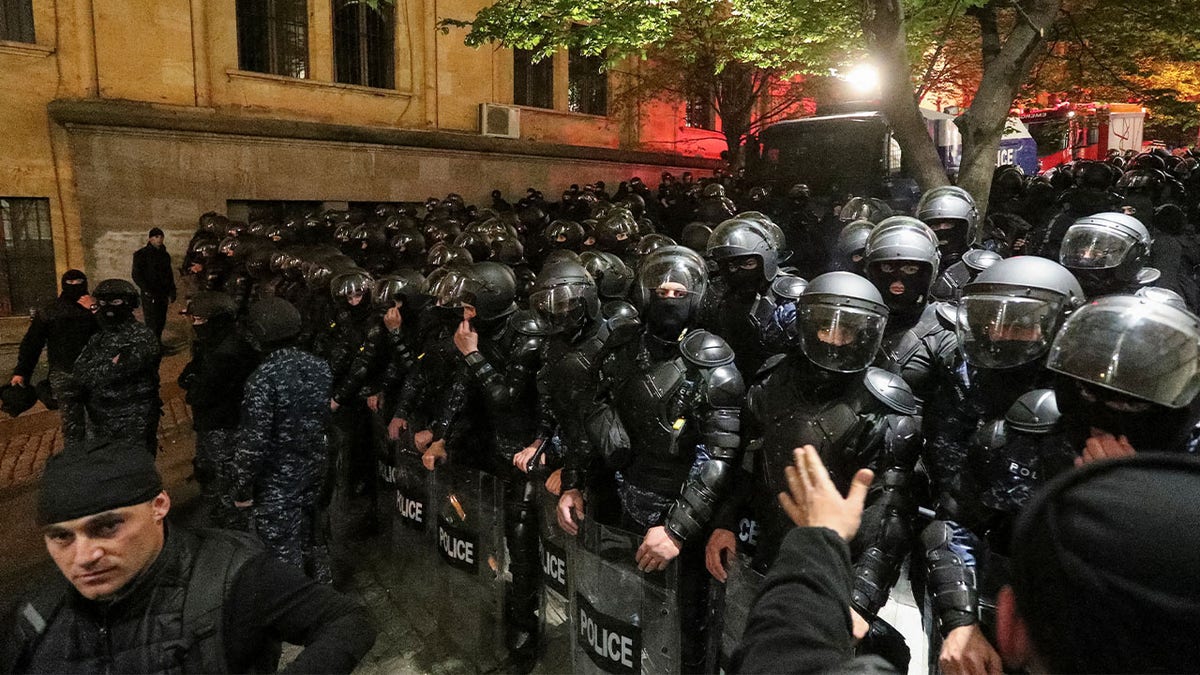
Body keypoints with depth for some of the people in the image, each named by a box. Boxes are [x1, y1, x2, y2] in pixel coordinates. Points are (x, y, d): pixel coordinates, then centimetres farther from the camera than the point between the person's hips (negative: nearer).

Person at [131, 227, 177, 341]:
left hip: (163, 294, 6)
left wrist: (171, 292, 12)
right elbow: (136, 275, -8)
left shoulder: (165, 255, 14)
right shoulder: (141, 254, -4)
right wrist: (147, 290, -16)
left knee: (161, 321, 9)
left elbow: (169, 275, 20)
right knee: (152, 323, -9)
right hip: (150, 295, -6)